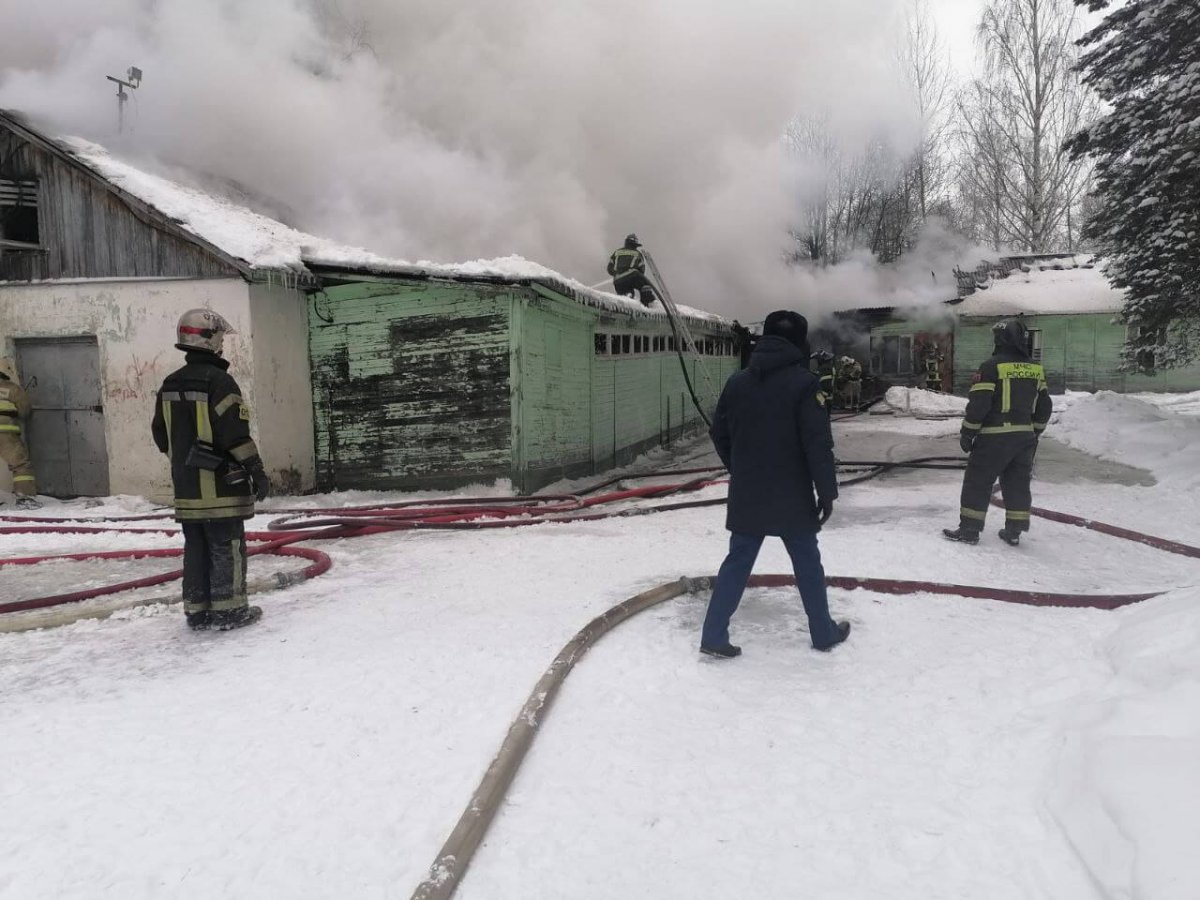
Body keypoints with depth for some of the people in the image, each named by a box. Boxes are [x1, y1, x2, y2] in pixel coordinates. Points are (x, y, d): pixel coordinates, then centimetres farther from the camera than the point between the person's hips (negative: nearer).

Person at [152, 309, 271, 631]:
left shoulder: (170, 384, 11)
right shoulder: (219, 381, -14)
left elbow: (161, 433, 18)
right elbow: (236, 433, -19)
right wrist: (257, 471, -14)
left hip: (186, 486, 7)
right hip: (220, 485, -7)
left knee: (196, 547, 13)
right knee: (227, 547, 0)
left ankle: (197, 610, 18)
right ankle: (228, 610, 5)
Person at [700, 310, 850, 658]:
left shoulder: (737, 382, 4)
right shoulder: (803, 382, -12)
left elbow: (719, 433, 11)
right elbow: (818, 444, -15)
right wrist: (827, 491, -7)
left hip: (746, 495, 4)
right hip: (792, 496, -4)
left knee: (737, 562, 9)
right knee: (807, 563, 13)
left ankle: (713, 636, 7)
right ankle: (824, 632, 27)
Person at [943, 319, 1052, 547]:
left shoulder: (992, 366, -11)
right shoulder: (1036, 369, 9)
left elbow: (978, 404, -15)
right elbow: (1044, 406, 15)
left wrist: (967, 434, -6)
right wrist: (1034, 433, 25)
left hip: (994, 437, -6)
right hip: (1024, 438, 6)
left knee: (978, 481, 2)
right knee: (1017, 483, 13)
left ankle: (969, 529, 4)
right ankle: (1014, 531, 17)